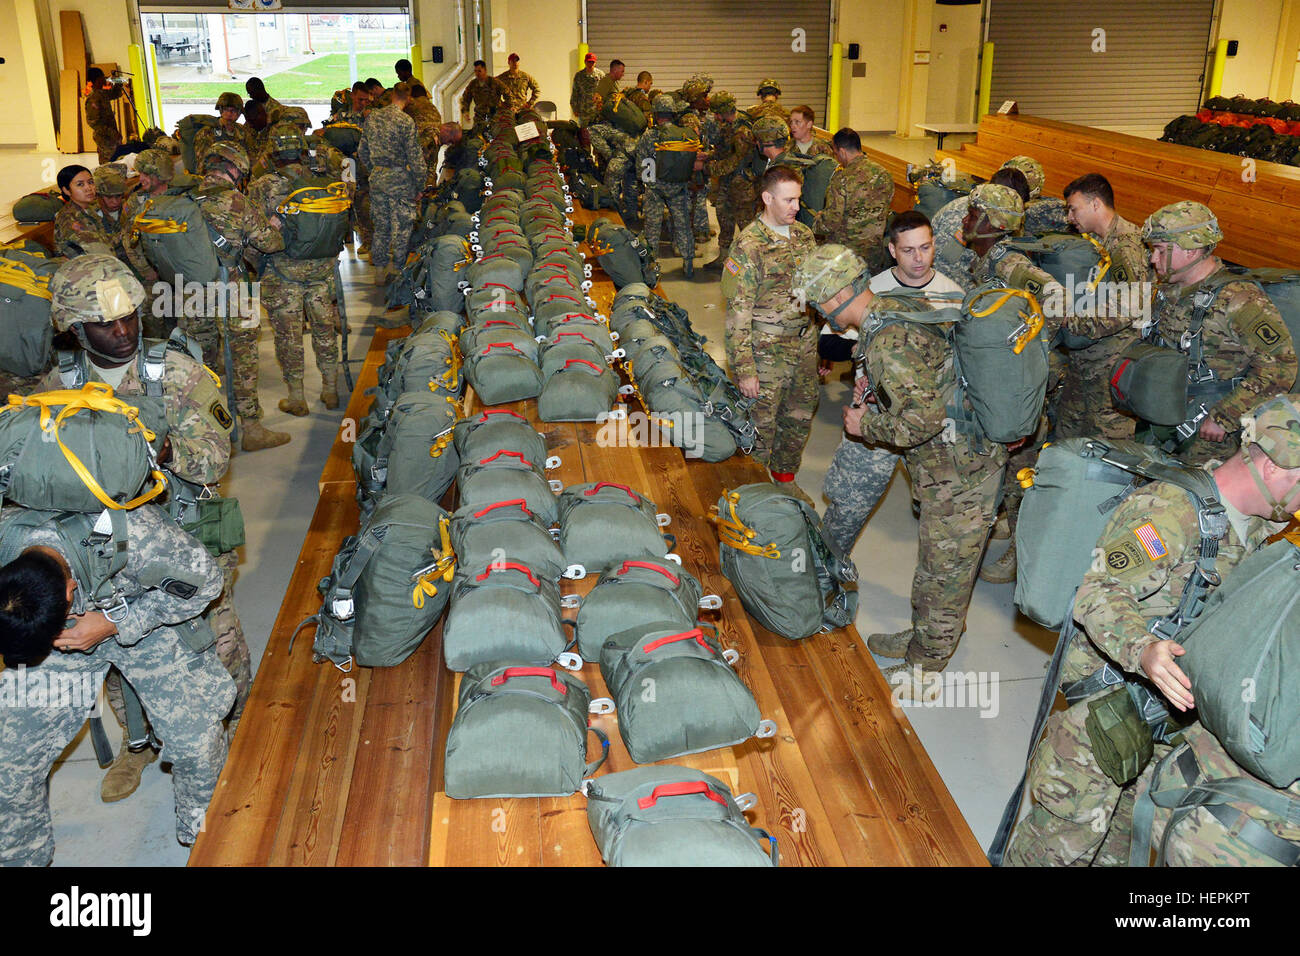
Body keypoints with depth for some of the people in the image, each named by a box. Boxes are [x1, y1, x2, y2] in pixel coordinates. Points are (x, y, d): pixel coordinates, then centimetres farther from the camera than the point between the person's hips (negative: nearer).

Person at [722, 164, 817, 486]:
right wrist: (744, 370, -18)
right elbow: (737, 314, -17)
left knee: (801, 415, 17)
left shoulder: (803, 234, 4)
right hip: (767, 350, -6)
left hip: (805, 343, 6)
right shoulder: (748, 246, -17)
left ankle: (784, 478, 38)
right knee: (761, 424, 4)